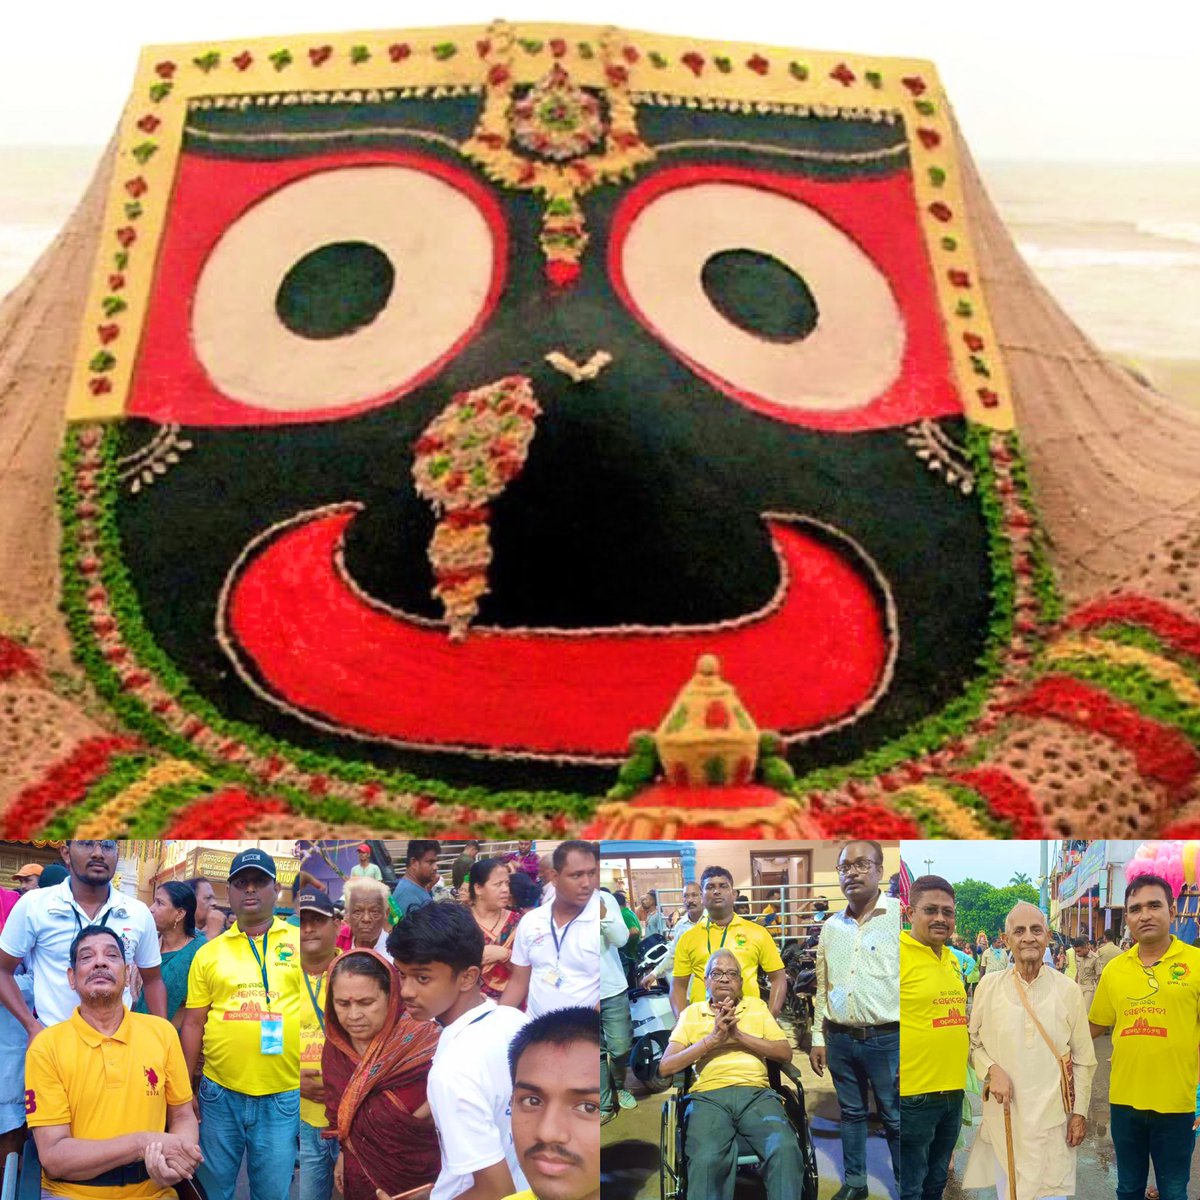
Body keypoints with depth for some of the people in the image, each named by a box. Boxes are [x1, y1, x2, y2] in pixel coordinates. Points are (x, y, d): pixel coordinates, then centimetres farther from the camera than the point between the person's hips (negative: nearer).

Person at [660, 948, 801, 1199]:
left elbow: (785, 1053, 9)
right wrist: (712, 1039, -4)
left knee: (786, 1149, -31)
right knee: (706, 1160, -34)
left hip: (756, 1093, 1)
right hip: (709, 1096, -1)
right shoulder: (692, 1013, 17)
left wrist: (739, 1035, -3)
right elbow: (665, 1067, 7)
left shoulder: (757, 1006, 21)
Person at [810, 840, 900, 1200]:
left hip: (887, 1039, -5)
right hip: (840, 1039, 5)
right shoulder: (831, 927, 9)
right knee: (851, 1113, 14)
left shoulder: (899, 915, -8)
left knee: (895, 1119, 1)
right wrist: (818, 1039, 13)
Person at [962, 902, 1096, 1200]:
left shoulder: (1068, 990, -2)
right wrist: (991, 1070, -10)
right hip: (1003, 1113, 1)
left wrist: (1079, 1111, 2)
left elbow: (1083, 1059, 4)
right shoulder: (989, 986, -1)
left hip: (1052, 1117, -1)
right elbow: (972, 1042, 9)